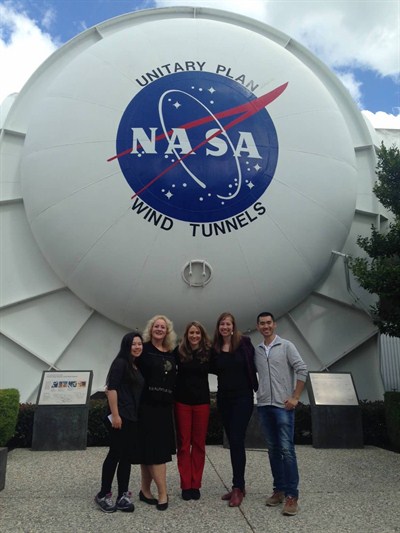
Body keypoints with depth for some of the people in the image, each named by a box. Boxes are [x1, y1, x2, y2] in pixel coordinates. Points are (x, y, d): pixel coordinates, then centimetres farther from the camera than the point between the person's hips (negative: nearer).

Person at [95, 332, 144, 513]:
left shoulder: (137, 367, 15)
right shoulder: (120, 363, -8)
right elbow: (111, 389, -15)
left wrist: (139, 415, 17)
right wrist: (115, 414, -21)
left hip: (134, 418, 8)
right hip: (121, 417, -8)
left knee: (127, 457, 10)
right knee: (115, 454, 0)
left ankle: (123, 495, 19)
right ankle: (103, 495, 14)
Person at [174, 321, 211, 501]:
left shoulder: (208, 352, -2)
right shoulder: (179, 352, -3)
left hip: (202, 402, 1)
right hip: (182, 401, 0)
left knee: (199, 443, 8)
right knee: (183, 444, 6)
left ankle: (196, 484, 20)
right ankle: (186, 485, 16)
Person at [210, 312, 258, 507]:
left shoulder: (244, 343, -8)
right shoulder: (215, 348, 3)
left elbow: (253, 365, -5)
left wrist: (256, 388, -8)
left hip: (242, 398, -4)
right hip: (223, 398, 5)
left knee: (237, 441, -7)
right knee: (232, 442, 11)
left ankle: (238, 488, 2)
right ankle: (239, 486, 22)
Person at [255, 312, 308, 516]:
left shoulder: (286, 346, -3)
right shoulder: (256, 351, 9)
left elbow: (302, 370, -7)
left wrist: (295, 397, -10)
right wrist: (254, 394, 4)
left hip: (283, 405, -4)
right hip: (263, 405, 4)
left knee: (286, 449, -6)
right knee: (273, 449, 11)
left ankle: (292, 496, 2)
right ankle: (279, 489, 22)